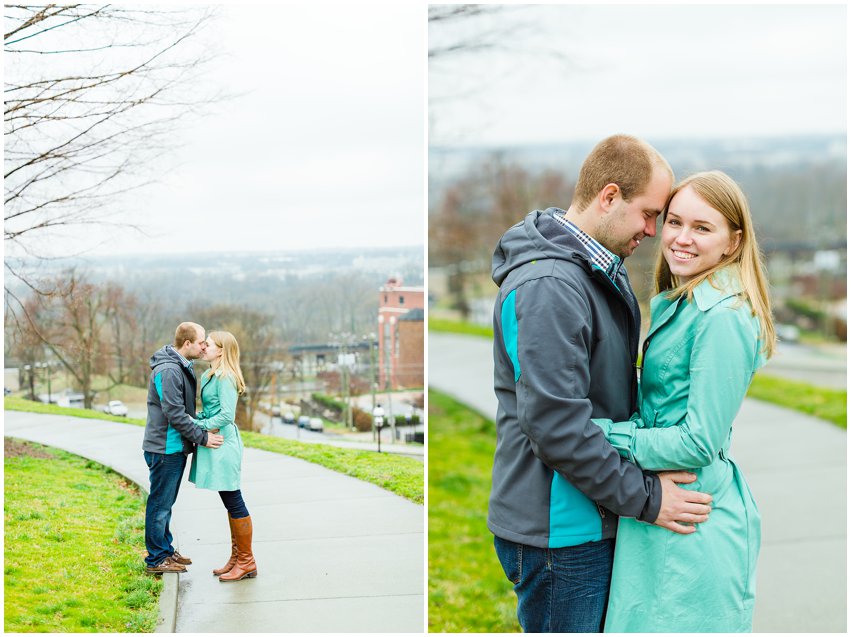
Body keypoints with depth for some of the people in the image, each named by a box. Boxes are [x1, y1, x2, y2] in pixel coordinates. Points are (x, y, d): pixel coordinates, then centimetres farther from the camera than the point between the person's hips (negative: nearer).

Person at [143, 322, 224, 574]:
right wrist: (202, 437, -19)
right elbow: (175, 414, -23)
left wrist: (202, 433, 13)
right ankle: (156, 558, 7)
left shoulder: (182, 367, 13)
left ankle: (165, 550, 28)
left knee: (166, 503, 18)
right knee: (160, 503, -1)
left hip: (175, 447, 10)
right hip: (165, 447, -10)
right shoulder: (168, 371, -20)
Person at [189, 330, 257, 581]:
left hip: (223, 443, -10)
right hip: (215, 444, 10)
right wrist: (195, 420, 1)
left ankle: (247, 562, 3)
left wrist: (199, 426, -14)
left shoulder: (225, 378, -15)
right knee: (230, 503, 14)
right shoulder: (208, 377, 14)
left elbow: (226, 415, -20)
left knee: (233, 502, -4)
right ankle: (236, 558, 22)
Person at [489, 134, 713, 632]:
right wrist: (645, 497, -19)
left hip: (597, 517, 10)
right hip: (558, 531, -10)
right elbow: (557, 427, -27)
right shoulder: (547, 287, -23)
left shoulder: (605, 270, 11)